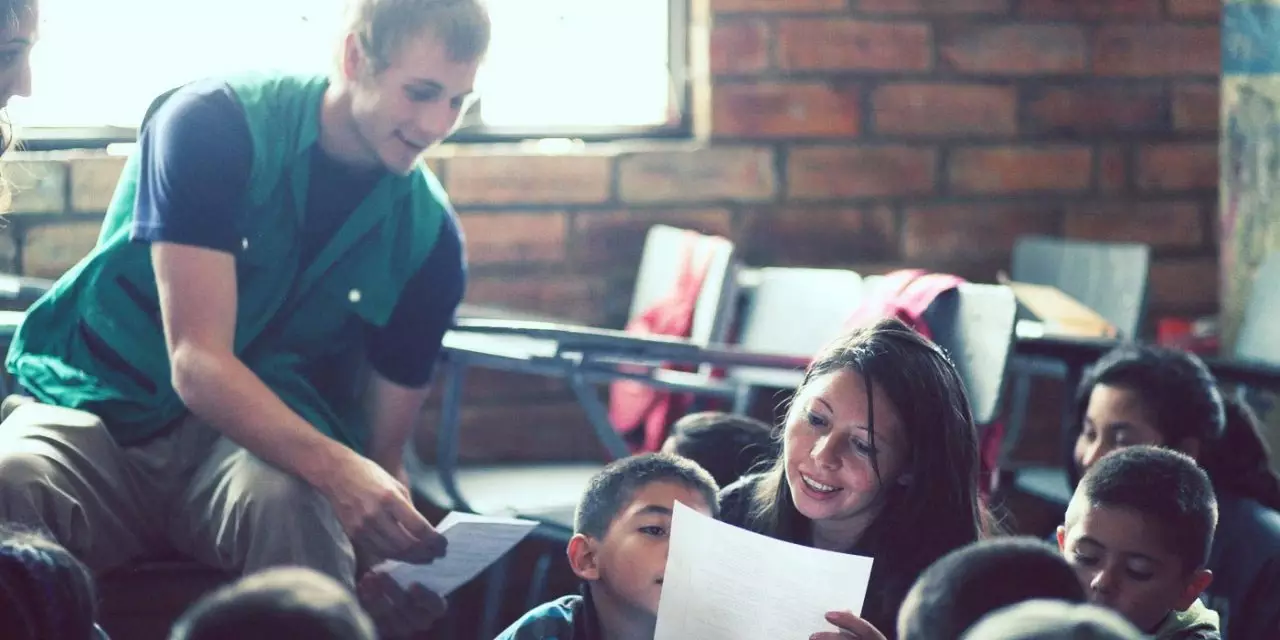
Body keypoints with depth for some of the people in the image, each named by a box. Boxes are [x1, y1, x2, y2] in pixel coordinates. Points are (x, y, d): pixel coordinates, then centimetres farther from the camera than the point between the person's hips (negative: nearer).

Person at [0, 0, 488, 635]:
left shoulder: (429, 233, -2)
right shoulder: (216, 125, -13)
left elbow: (383, 452, 3)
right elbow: (197, 361, -21)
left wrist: (400, 550, -20)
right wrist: (332, 465, -37)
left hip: (266, 436, 2)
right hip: (100, 409, -2)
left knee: (288, 500, -35)